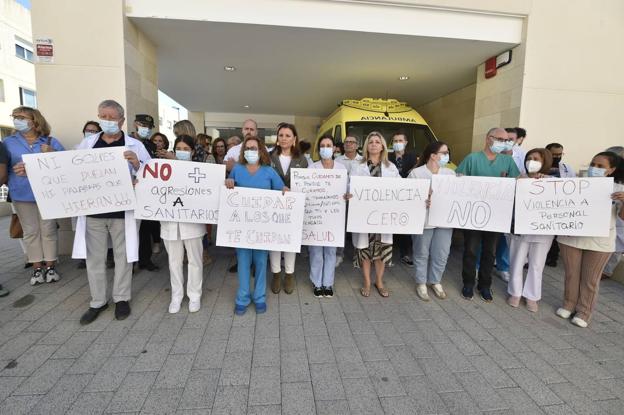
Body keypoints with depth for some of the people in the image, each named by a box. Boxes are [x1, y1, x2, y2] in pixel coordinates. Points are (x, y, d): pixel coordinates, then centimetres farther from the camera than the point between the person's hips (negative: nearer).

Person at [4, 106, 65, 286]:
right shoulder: (9, 142, 6)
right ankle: (37, 268, 17)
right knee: (30, 231, 8)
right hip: (22, 194, 1)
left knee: (48, 230, 6)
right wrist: (16, 170, -16)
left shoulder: (51, 142, 3)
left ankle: (50, 266, 16)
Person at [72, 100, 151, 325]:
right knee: (94, 257, 11)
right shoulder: (87, 143, 10)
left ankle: (121, 298, 22)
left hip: (122, 210, -3)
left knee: (122, 256, 8)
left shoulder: (134, 145, 0)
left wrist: (136, 164, -23)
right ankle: (98, 301, 25)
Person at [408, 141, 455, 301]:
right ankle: (421, 283, 25)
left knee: (441, 254, 11)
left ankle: (435, 281, 31)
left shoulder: (450, 173, 9)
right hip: (424, 220, -4)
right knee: (422, 254, 8)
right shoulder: (416, 173, -7)